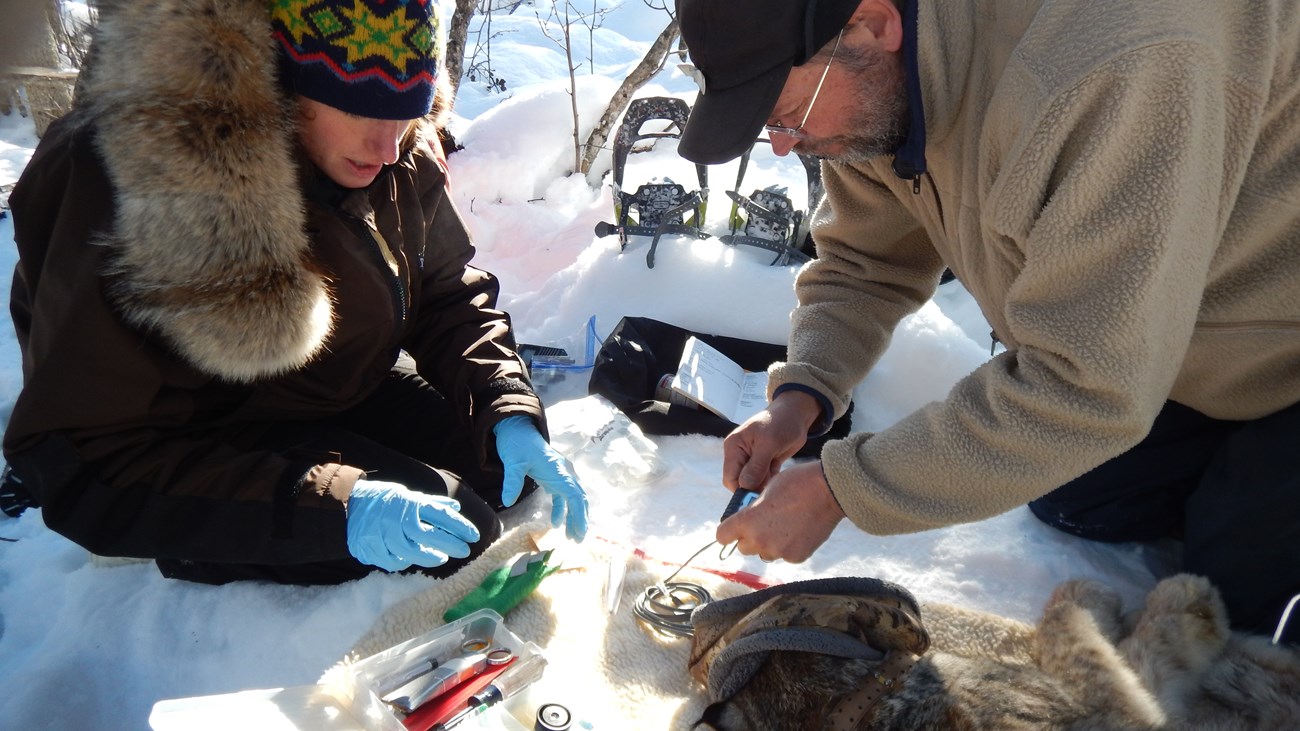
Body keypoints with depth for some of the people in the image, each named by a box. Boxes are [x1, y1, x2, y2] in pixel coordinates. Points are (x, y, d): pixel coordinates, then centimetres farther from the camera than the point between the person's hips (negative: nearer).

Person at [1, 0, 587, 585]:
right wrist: (331, 508, -39)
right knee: (463, 526, -17)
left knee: (508, 470, 1)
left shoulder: (406, 158, -13)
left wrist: (511, 412, -16)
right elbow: (81, 465, -30)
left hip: (357, 394, 6)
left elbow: (449, 295, 1)